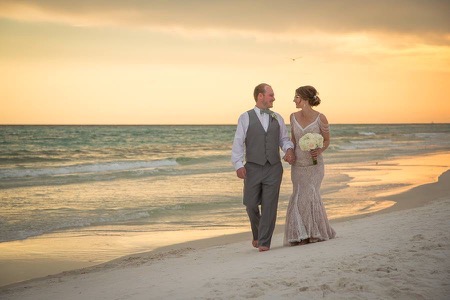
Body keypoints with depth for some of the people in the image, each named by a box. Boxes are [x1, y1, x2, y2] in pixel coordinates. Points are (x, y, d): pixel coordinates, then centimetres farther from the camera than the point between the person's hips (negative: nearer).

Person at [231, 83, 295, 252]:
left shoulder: (277, 118, 13)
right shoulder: (246, 118, 1)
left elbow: (284, 139, 17)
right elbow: (238, 143, -3)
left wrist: (289, 149, -6)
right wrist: (238, 165, -13)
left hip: (274, 168, 2)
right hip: (252, 168, -2)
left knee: (269, 206, -2)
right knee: (251, 204, 4)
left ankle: (264, 242, 3)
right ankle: (257, 234, 30)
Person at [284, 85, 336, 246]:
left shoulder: (320, 118, -10)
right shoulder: (294, 117, 3)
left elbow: (326, 140, 1)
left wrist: (319, 150, -18)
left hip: (314, 164, -4)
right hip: (297, 164, 4)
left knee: (309, 195, -10)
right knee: (299, 197, 4)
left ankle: (315, 233, 6)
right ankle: (302, 235, 12)